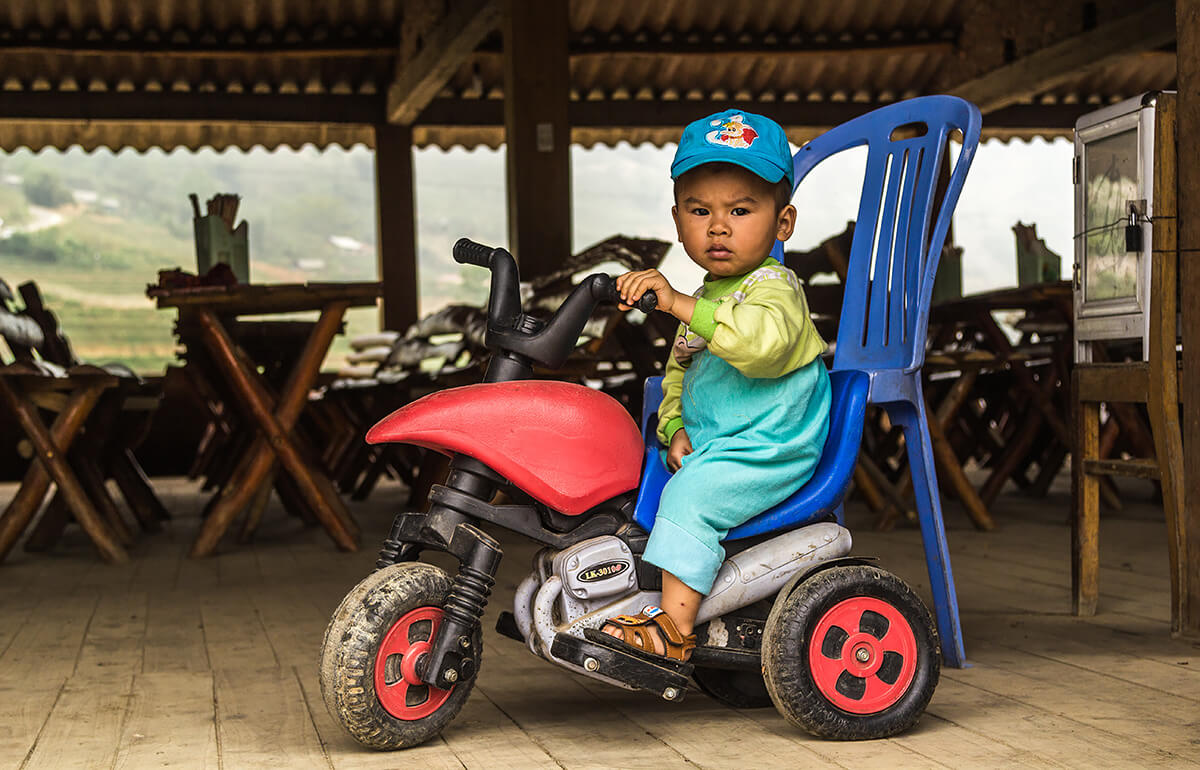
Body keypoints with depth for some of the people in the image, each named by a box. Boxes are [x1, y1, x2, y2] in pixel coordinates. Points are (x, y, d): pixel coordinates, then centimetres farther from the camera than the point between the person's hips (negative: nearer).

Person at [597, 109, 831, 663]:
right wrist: (676, 429, 2)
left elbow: (762, 339, -37)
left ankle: (673, 628, -24)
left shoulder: (774, 287, -13)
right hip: (709, 451, 10)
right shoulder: (704, 302, 17)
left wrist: (679, 303, -42)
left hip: (769, 453, -10)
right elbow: (678, 373, 23)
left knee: (690, 495, -27)